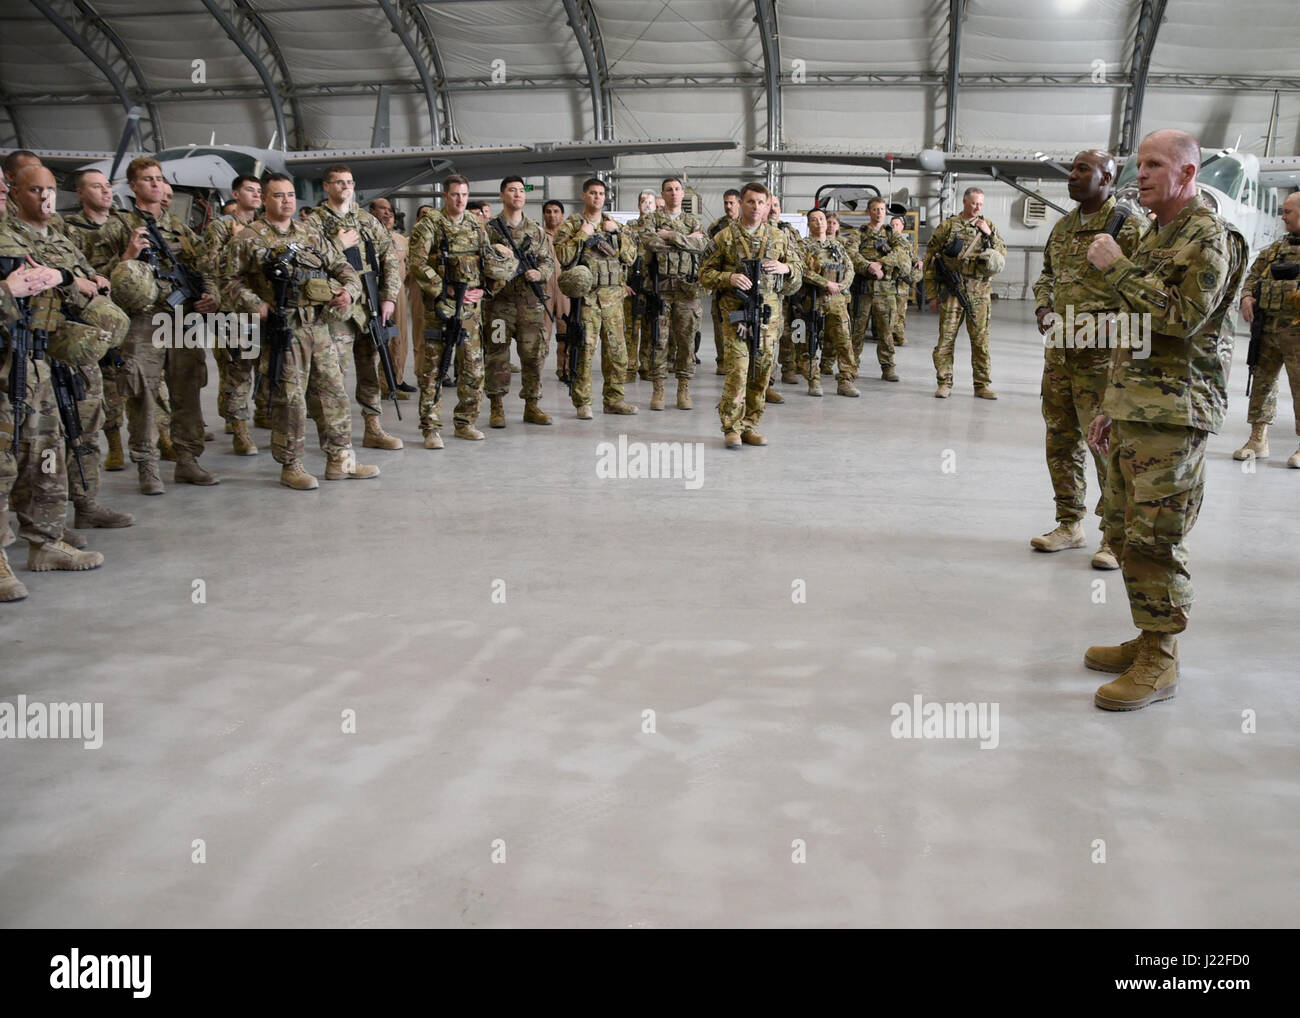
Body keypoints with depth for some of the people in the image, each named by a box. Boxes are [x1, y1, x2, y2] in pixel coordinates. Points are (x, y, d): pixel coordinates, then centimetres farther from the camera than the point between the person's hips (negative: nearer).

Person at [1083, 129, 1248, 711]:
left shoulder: (1208, 236, -7)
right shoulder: (1154, 238, 21)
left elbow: (1184, 317, -21)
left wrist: (1117, 267, -16)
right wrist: (1110, 406, 21)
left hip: (1174, 412, -9)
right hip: (1133, 408, 9)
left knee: (1154, 539, -9)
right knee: (1124, 531, 12)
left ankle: (1159, 662, 0)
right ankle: (1148, 640, 23)